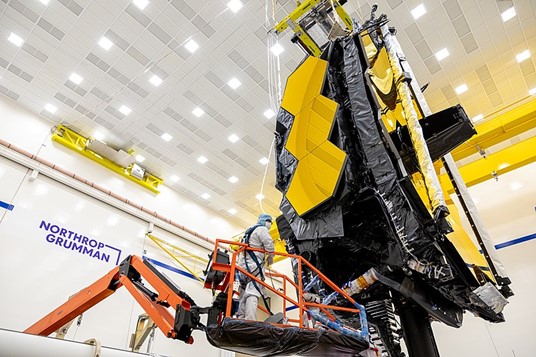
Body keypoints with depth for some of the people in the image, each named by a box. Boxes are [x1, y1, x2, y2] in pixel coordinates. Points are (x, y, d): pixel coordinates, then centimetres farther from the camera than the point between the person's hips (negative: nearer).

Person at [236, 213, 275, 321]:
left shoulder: (250, 230, 30)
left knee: (244, 294, 7)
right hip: (254, 265, -9)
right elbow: (269, 245, -11)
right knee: (253, 294, -17)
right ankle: (250, 321, -27)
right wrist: (270, 260, 2)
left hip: (243, 264, 9)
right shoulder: (262, 229, 1)